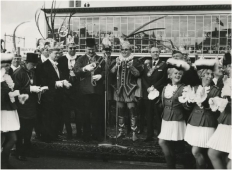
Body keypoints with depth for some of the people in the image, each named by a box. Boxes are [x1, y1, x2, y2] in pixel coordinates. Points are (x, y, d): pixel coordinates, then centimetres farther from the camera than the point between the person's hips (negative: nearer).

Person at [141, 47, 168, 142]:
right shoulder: (146, 64, 14)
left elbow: (163, 79, -4)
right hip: (147, 93, 3)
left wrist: (154, 87, -11)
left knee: (158, 116, -4)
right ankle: (149, 136, 11)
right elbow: (143, 78, 8)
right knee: (149, 116, 5)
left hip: (158, 93, -3)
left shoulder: (163, 65, 4)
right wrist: (148, 88, -6)